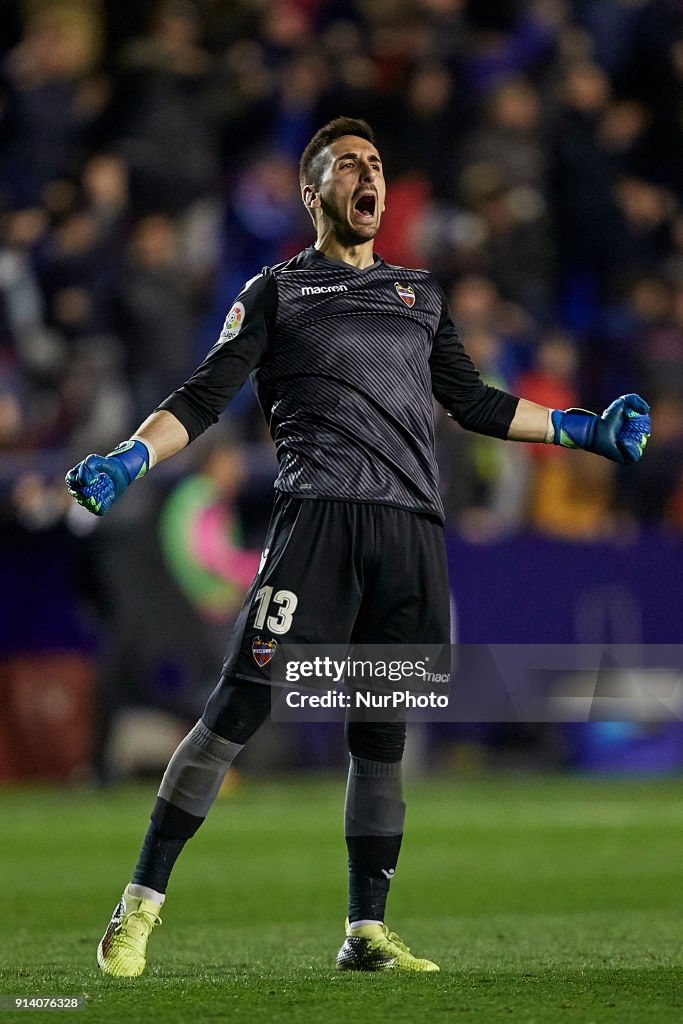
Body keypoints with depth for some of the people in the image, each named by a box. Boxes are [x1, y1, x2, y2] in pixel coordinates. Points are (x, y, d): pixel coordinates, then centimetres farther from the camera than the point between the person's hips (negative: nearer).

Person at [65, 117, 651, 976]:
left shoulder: (420, 294, 24)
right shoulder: (276, 291, 12)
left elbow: (471, 402, 28)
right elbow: (202, 398, 7)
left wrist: (583, 430, 24)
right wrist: (127, 460, -7)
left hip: (412, 527, 4)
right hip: (320, 511, -4)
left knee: (382, 729, 5)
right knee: (241, 706, -13)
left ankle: (366, 932, 11)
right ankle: (140, 907, -10)